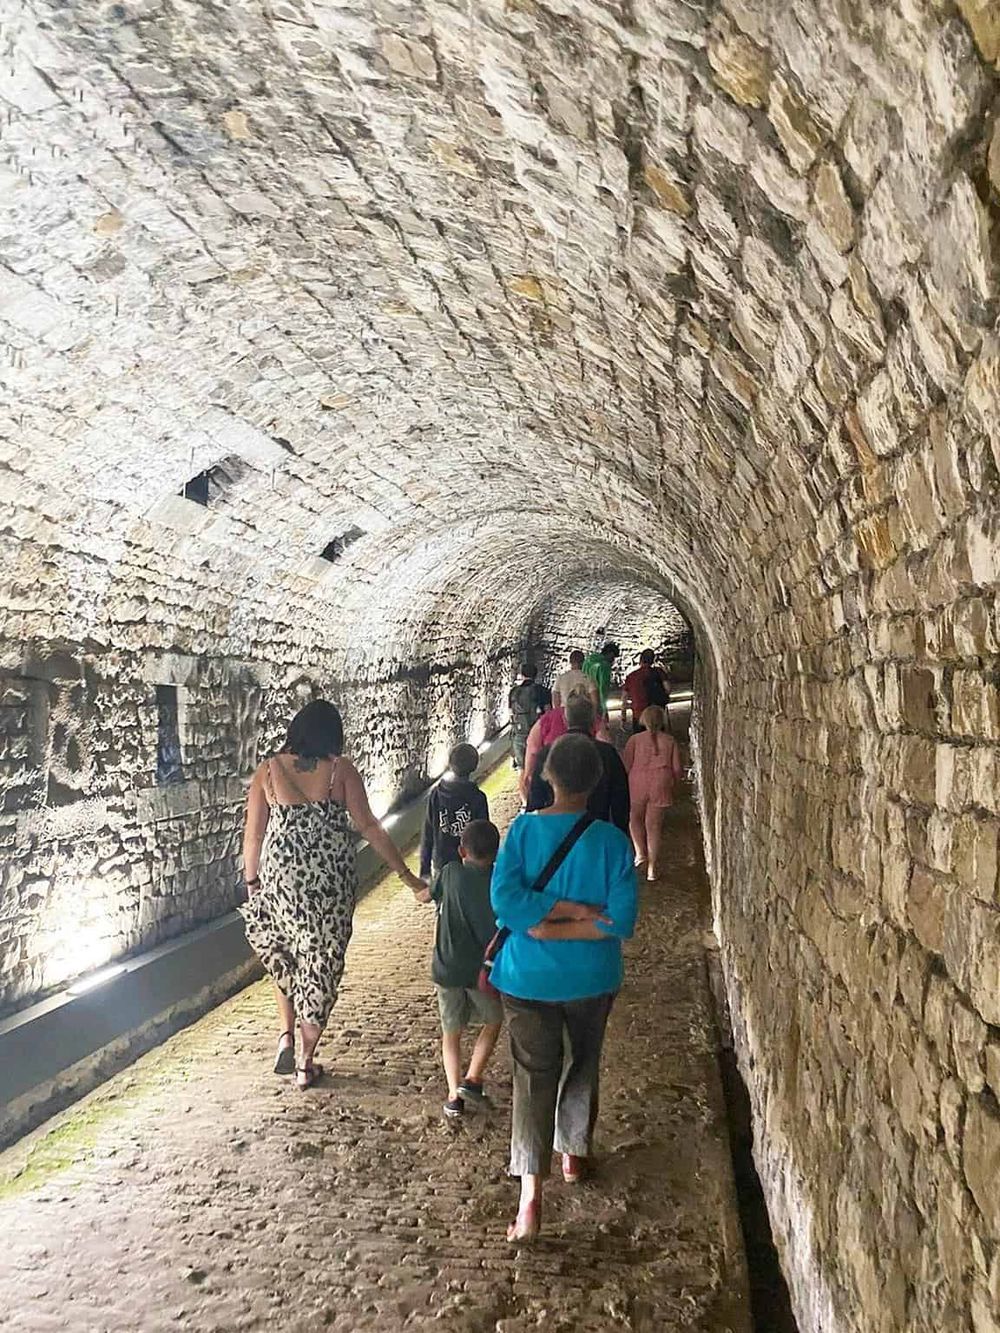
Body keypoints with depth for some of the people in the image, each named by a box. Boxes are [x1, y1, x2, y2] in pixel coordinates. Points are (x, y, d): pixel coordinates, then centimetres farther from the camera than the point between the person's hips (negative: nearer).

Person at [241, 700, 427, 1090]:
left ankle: (286, 1035, 15)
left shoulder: (269, 769, -1)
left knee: (283, 958, 27)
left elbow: (253, 834, 1)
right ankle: (306, 1064, 18)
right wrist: (405, 874, 0)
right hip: (332, 882, -1)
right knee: (321, 965, 11)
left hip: (280, 878, 1)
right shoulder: (341, 769, -4)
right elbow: (369, 827, -6)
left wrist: (252, 881, 14)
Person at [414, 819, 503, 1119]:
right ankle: (473, 1078, 11)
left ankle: (454, 1095, 9)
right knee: (493, 1021, 22)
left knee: (451, 1032, 16)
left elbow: (423, 896, 15)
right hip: (483, 971, -1)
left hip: (446, 970, 2)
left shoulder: (450, 873, -2)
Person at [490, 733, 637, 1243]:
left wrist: (548, 916, -14)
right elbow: (622, 920, -19)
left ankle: (530, 1196, -2)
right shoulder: (611, 840, -14)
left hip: (528, 979, 0)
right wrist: (581, 915, -12)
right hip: (590, 980, 1)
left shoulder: (523, 829, -12)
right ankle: (574, 1153, 41)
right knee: (583, 1063, 24)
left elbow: (504, 898, -20)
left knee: (533, 1076, 6)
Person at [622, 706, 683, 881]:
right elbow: (676, 769, 3)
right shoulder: (670, 741, 2)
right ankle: (651, 868, 10)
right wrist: (672, 785, 18)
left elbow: (626, 765, -3)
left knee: (635, 819, 22)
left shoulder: (635, 739, -2)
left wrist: (626, 785, 11)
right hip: (660, 787, 1)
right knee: (654, 825, 8)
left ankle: (639, 852, 4)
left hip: (638, 784, -1)